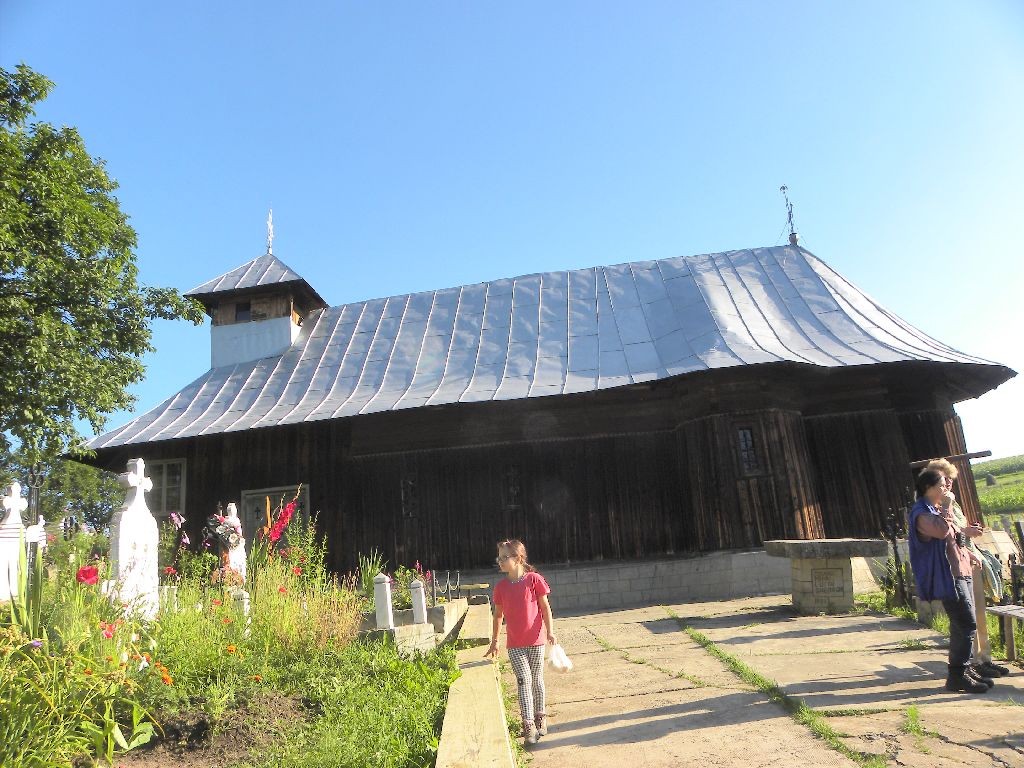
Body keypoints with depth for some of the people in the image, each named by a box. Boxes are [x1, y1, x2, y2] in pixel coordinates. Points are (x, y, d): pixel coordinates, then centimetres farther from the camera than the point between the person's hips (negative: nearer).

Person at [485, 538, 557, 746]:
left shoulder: (534, 579, -10)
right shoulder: (501, 586, 0)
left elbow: (545, 607, -4)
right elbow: (498, 615, 10)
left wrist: (550, 631, -8)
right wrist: (494, 642, 13)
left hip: (535, 640, -1)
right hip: (514, 644, 2)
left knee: (537, 680, 12)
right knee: (524, 681, -5)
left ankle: (540, 718, 30)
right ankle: (528, 725, -1)